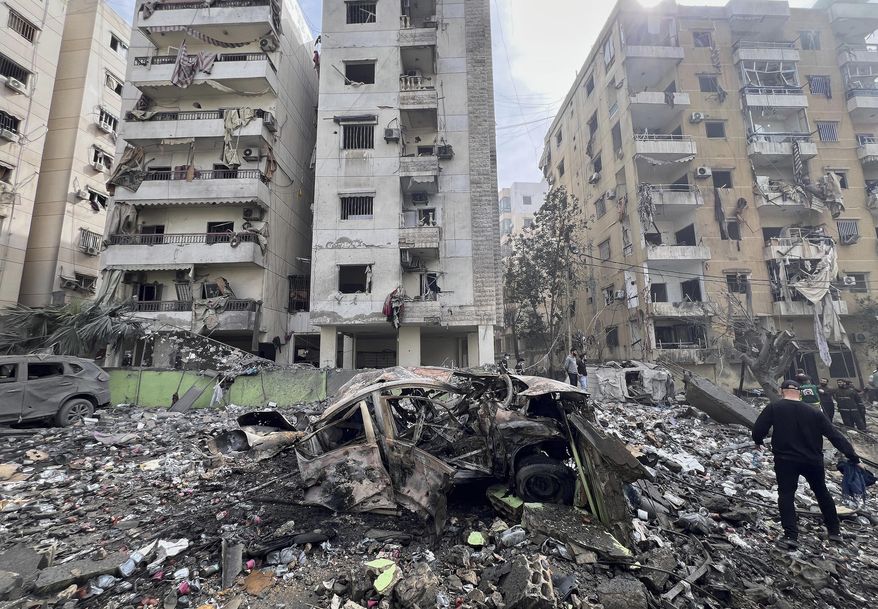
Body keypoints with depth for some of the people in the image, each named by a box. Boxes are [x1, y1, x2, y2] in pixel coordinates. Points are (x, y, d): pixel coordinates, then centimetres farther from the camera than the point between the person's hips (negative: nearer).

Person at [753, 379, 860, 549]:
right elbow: (834, 435, -1)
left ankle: (790, 536, -9)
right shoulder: (814, 412, 0)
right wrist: (852, 456, 5)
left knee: (786, 495, 0)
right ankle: (835, 531, 39)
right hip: (813, 460, 4)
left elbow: (758, 429, -11)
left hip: (785, 460, -4)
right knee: (822, 493, 25)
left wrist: (758, 442, 9)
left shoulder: (774, 408, -8)